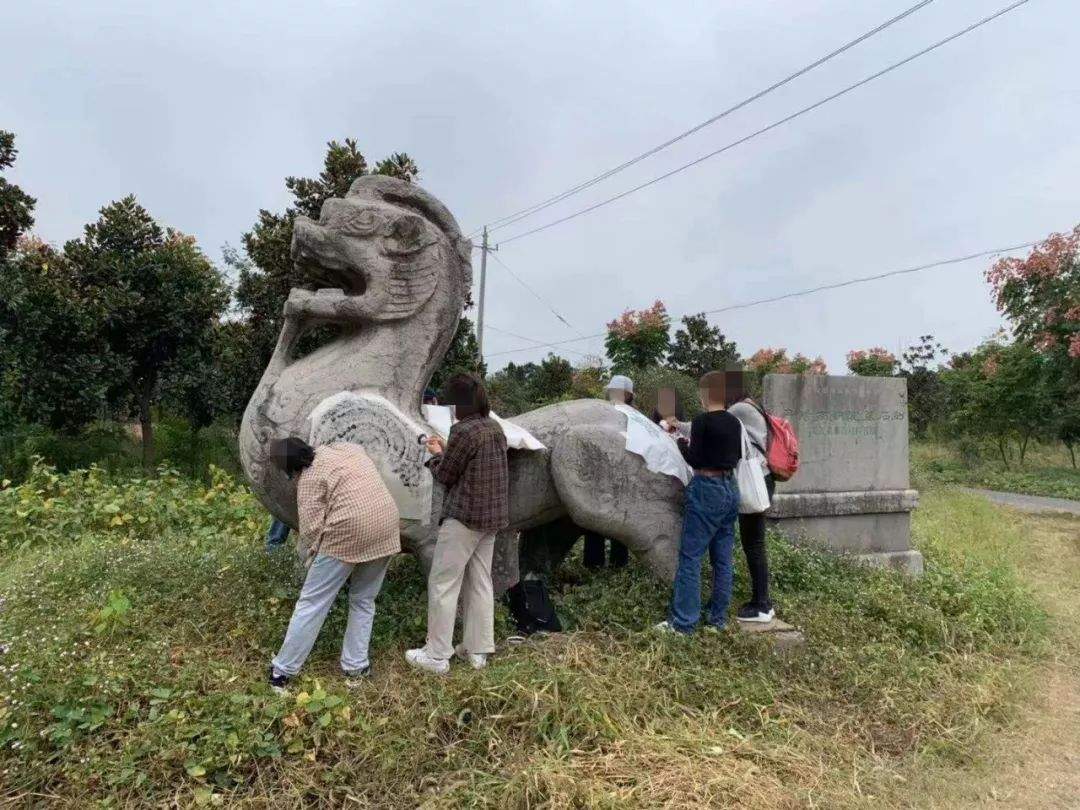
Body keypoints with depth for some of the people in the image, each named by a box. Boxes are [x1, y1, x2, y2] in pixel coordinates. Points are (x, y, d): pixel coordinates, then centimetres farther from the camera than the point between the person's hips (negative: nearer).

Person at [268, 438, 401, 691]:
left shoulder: (309, 478, -3)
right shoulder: (349, 448, 15)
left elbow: (311, 528, -6)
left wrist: (313, 555, 11)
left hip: (349, 532, -6)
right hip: (387, 523, 6)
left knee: (312, 602, 6)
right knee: (363, 600, 19)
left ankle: (282, 671, 13)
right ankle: (356, 666, 21)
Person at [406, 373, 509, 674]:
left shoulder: (464, 431, -18)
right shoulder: (495, 428, 7)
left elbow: (445, 476, -9)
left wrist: (437, 455, 9)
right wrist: (447, 450, 14)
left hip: (464, 517, -8)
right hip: (492, 516, 8)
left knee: (443, 584, 2)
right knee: (480, 582, 14)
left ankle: (437, 655, 9)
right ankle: (478, 650, 21)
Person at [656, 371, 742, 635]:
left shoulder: (702, 421, -12)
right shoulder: (734, 423, 9)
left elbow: (695, 460, -12)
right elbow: (736, 456, 16)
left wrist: (682, 443, 4)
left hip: (707, 489, -8)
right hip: (731, 488, 8)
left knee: (690, 557, -4)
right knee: (723, 559, 11)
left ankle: (683, 622, -2)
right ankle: (718, 618, 18)